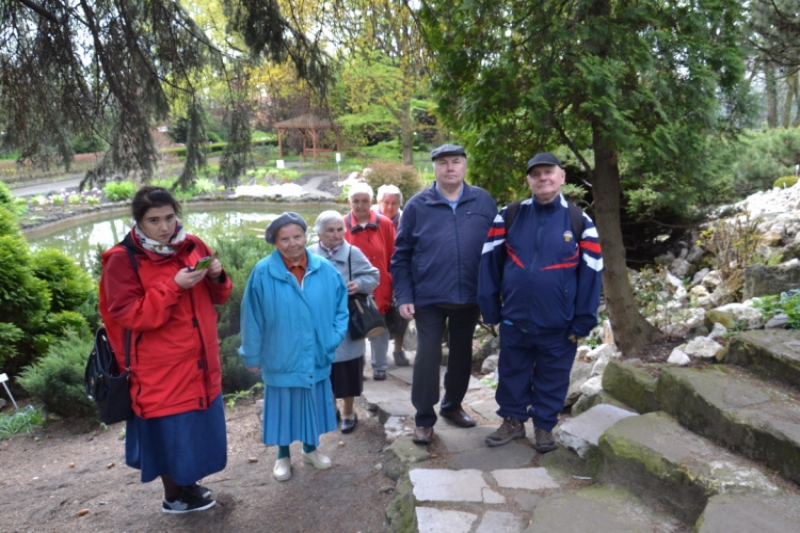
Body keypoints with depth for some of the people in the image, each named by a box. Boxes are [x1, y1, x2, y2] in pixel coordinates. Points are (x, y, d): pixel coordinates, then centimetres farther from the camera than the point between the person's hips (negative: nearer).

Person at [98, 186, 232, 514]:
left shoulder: (192, 246, 2)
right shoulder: (122, 260, -13)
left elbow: (217, 297, 10)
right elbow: (129, 315, -19)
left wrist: (217, 277, -13)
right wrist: (172, 286, -26)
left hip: (201, 361, 6)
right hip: (161, 367, -5)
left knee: (198, 425, 18)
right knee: (169, 431, 8)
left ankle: (188, 484, 41)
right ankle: (174, 496, 31)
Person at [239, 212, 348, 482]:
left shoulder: (325, 270, -7)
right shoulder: (263, 272, -14)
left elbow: (340, 305, 5)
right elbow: (252, 318, -8)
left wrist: (334, 338, -4)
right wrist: (252, 356, -2)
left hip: (316, 357, 3)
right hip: (280, 357, -2)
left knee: (313, 402, 17)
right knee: (284, 405, 13)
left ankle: (310, 448, 40)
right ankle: (283, 456, 34)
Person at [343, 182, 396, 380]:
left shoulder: (385, 224, -3)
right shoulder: (342, 226, -6)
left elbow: (394, 258, 2)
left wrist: (394, 284, 2)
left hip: (380, 289, 1)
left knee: (379, 329, 14)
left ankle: (379, 366, 30)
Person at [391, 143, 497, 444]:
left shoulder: (483, 202, 0)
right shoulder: (417, 205, -4)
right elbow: (401, 255, -1)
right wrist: (404, 297, -7)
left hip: (470, 296, 3)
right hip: (429, 297, -2)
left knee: (462, 354, 16)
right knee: (428, 356, 0)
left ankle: (453, 406, 36)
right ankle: (424, 418, 15)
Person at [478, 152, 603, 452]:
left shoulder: (579, 221, -2)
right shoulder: (509, 216, 1)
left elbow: (590, 275, -2)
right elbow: (490, 262, 0)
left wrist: (582, 323, -4)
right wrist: (490, 309, -2)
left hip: (559, 324, -1)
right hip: (514, 319, 1)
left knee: (552, 379, 12)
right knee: (512, 374, 15)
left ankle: (544, 427, 32)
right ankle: (513, 421, 34)